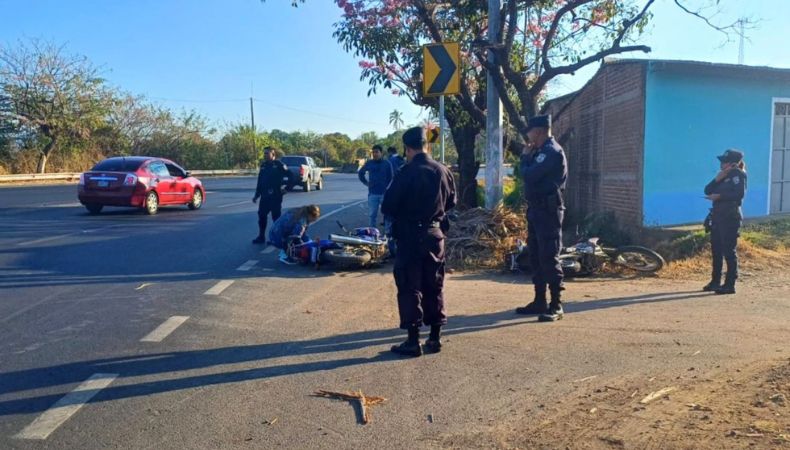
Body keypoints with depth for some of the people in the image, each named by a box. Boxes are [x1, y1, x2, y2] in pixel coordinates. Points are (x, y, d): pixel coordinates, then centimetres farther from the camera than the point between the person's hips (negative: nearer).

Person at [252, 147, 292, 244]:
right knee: (261, 215, 7)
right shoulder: (263, 165, 13)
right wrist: (257, 195, 16)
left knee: (276, 216, -1)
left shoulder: (279, 165, -7)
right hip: (264, 196, 6)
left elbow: (290, 177, -10)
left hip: (275, 196, -6)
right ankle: (261, 237, 16)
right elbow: (260, 182, 17)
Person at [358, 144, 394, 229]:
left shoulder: (387, 164, -3)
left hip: (384, 193, -2)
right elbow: (361, 173, 18)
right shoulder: (369, 163, 5)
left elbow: (391, 177, 2)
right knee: (373, 214, 9)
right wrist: (366, 183, 9)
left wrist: (386, 186, -4)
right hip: (372, 193, 2)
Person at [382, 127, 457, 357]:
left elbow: (388, 207, -11)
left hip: (410, 236, -5)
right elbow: (451, 202, 12)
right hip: (435, 234, 5)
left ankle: (413, 341, 6)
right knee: (434, 287, 14)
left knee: (410, 288, 3)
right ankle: (435, 337, 20)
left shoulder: (405, 174, -16)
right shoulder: (443, 171, 0)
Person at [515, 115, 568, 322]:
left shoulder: (552, 152, -14)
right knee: (536, 257, 13)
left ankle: (556, 306, -4)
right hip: (536, 209, 10)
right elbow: (528, 175, 17)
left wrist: (525, 158, -4)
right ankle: (539, 302, 22)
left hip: (548, 210, -10)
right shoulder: (541, 151, 17)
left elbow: (528, 176, -19)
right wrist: (527, 157, 6)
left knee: (549, 258, -8)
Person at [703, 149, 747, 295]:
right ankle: (715, 281, 20)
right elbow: (707, 191, 10)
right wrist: (717, 179, -4)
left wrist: (719, 196, -18)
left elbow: (739, 193, -20)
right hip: (717, 216, 9)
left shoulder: (738, 174, -6)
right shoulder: (723, 176, 18)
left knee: (728, 251, -7)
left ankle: (730, 284, -3)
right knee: (716, 250, 11)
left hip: (730, 217, -9)